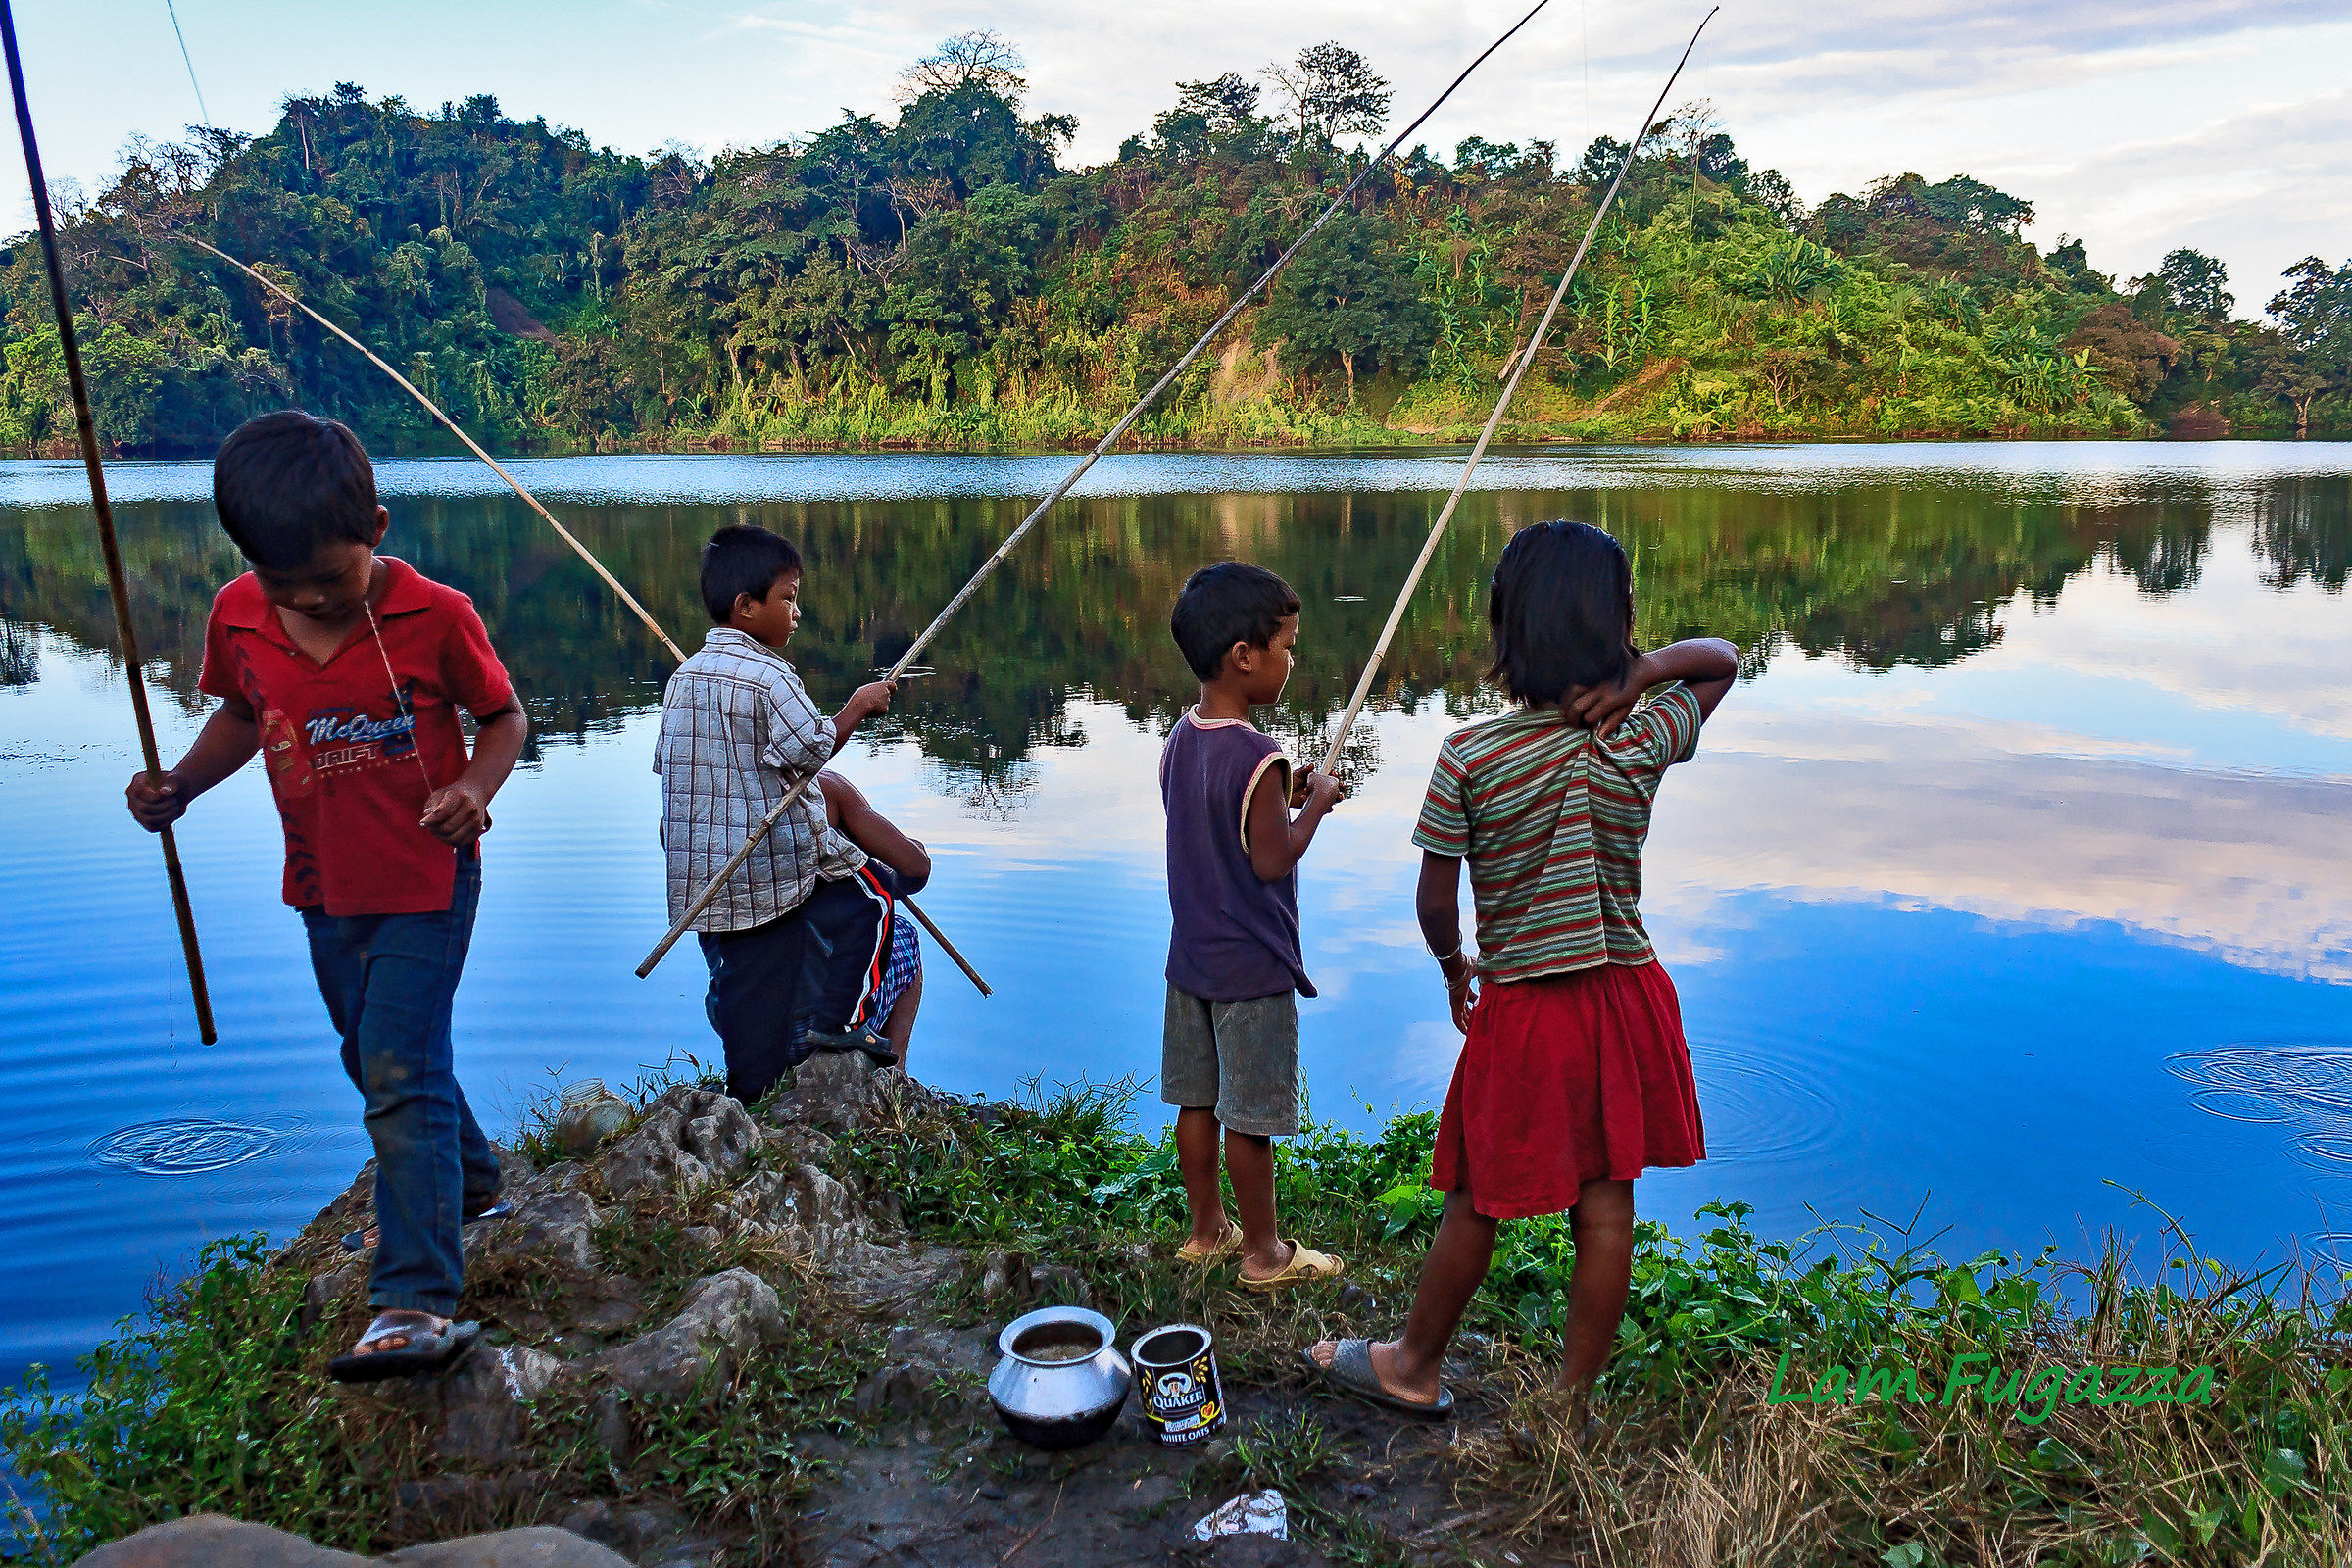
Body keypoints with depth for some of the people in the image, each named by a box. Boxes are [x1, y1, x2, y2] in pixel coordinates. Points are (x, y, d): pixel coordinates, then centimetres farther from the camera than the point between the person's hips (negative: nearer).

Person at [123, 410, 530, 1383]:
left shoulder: (434, 616, -18)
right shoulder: (237, 618, -5)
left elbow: (503, 715, -5)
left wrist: (474, 787, -23)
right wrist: (179, 784, -4)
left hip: (426, 881, -6)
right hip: (325, 889, 6)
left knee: (401, 1072, -13)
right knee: (377, 1061, 20)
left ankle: (418, 1303, -11)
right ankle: (471, 1179, 46)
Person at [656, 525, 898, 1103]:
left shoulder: (683, 677, 12)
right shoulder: (769, 675, -13)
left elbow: (666, 760, 18)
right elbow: (811, 747, -18)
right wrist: (857, 707, -4)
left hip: (699, 876, 7)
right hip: (775, 863, -7)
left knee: (743, 981, 11)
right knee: (870, 891, 12)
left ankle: (750, 1097, 14)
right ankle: (832, 1021, 8)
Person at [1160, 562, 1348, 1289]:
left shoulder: (1180, 738, 2)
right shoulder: (1256, 759, -23)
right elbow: (1272, 860, -21)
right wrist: (1315, 802, -8)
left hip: (1191, 956, 8)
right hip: (1251, 967, -8)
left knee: (1197, 1100, 17)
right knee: (1250, 1117, 5)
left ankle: (1205, 1229, 32)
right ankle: (1264, 1253, 19)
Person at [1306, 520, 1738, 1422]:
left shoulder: (1468, 758, -15)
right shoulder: (1644, 744, -8)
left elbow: (1435, 901, -8)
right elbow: (1722, 658, 10)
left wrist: (1454, 966, 13)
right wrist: (1638, 674, -8)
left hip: (1520, 1008, -2)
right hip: (1626, 994, 3)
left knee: (1480, 1203, 14)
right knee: (1606, 1204, 12)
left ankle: (1416, 1365, 35)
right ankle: (1572, 1403, 25)